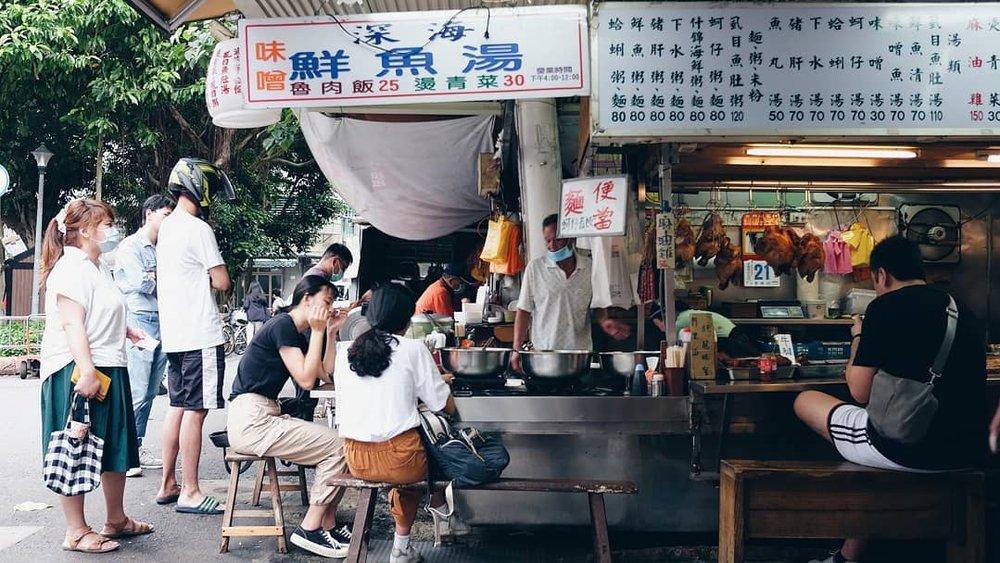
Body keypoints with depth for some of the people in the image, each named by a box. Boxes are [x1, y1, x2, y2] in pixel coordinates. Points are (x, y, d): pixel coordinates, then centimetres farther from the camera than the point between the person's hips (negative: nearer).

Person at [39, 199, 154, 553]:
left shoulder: (97, 267, 18)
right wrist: (86, 372, -27)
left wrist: (125, 331, 17)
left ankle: (116, 519, 30)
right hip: (78, 373, -10)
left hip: (109, 369, 10)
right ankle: (76, 532, 9)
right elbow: (71, 324, -22)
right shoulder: (71, 268, -13)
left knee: (114, 446, 17)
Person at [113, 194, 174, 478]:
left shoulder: (161, 250, 19)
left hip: (162, 322, 7)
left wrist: (154, 278, -5)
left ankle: (137, 448, 17)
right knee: (136, 393, -9)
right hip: (140, 322, -7)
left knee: (150, 393, 9)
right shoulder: (131, 246, -2)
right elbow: (141, 283, -13)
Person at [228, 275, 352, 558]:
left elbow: (327, 375, 12)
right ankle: (309, 528, -4)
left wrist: (331, 332, 9)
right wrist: (318, 331, -13)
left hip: (265, 416, 10)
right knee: (337, 447, -12)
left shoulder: (300, 333, 15)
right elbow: (306, 380, -18)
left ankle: (328, 524, 5)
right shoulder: (282, 325, -13)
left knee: (336, 443, 3)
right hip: (251, 421, -10)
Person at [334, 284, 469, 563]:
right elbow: (447, 406, -1)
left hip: (356, 461, 5)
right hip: (400, 459, -4)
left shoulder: (344, 351, 6)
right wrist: (434, 383, 19)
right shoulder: (413, 349, -6)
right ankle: (441, 513, 35)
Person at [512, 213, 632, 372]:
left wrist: (604, 321, -7)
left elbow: (598, 305, 15)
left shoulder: (589, 267, 5)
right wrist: (517, 349, -4)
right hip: (543, 354, -1)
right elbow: (524, 311, 3)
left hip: (581, 353, 2)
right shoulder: (535, 268, 0)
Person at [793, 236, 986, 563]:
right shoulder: (964, 311, 13)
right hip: (967, 451, 7)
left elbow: (860, 392, -6)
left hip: (907, 449, -7)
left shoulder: (885, 307, -6)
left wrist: (859, 337, 10)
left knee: (805, 402, 14)